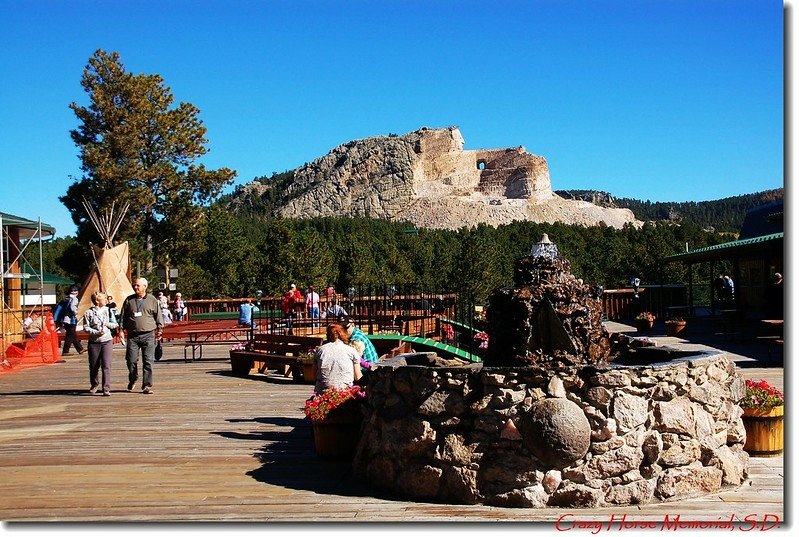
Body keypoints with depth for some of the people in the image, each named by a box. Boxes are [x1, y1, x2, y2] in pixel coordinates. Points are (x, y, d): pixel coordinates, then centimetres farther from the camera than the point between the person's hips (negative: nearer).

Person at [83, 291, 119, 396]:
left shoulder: (108, 310, 8)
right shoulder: (89, 312, -1)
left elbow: (115, 325, 12)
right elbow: (86, 327, -5)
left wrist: (107, 324, -7)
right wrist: (96, 332, -16)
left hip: (107, 341, 1)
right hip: (94, 341, -1)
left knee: (106, 365, -8)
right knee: (93, 365, 9)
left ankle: (106, 388, -7)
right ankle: (94, 384, 32)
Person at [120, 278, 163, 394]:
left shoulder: (152, 300, 6)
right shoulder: (129, 300, 10)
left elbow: (158, 316, 10)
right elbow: (123, 317, 15)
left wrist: (159, 329, 5)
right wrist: (123, 329, 9)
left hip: (148, 334, -2)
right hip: (133, 335, 2)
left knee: (148, 361, -4)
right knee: (131, 360, 1)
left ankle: (147, 386, 1)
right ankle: (132, 380, 27)